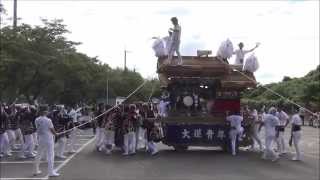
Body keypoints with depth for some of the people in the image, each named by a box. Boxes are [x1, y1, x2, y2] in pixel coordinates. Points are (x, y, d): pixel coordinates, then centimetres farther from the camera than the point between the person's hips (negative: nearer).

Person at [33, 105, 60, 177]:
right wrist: (55, 134, 11)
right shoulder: (48, 120, -18)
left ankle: (36, 171, 26)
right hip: (48, 139, -6)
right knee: (50, 156, 1)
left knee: (39, 155, 17)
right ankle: (51, 172, 4)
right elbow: (52, 130, -11)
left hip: (41, 139, 6)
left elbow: (37, 129, 6)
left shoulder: (37, 120, -1)